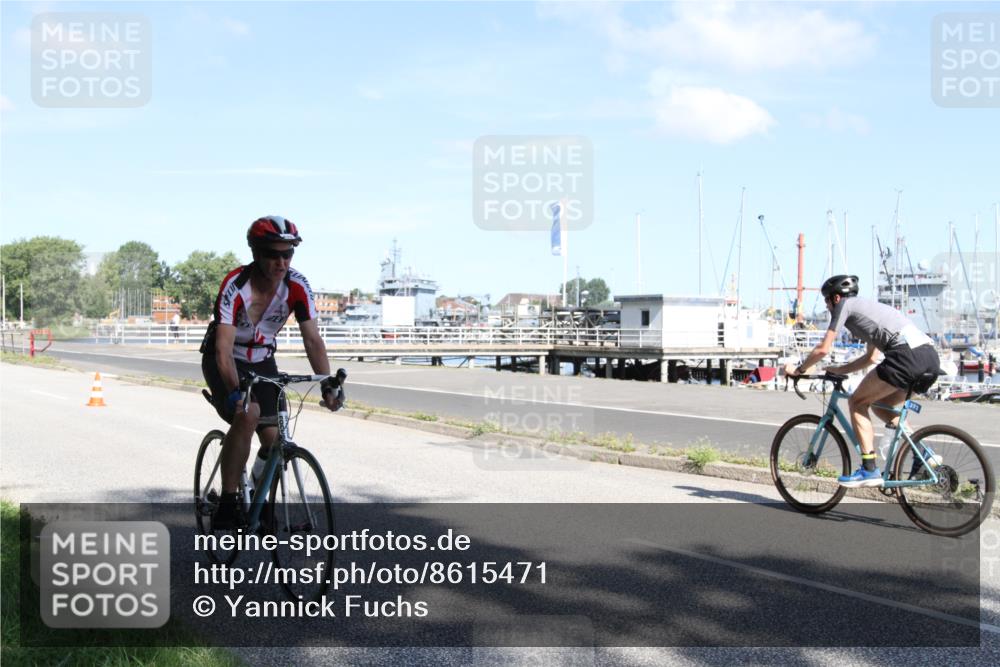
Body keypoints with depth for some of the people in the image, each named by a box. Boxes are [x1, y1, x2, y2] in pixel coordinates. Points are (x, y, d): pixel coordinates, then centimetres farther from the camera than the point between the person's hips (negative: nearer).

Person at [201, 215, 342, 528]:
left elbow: (312, 339, -18)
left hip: (262, 361, 4)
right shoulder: (235, 285, -29)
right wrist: (235, 392, -49)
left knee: (274, 439, -10)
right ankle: (227, 505, -22)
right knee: (247, 415, -32)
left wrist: (328, 384, -31)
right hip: (223, 361, -4)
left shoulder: (297, 286, -17)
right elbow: (224, 347, -36)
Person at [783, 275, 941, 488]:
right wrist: (839, 370, 43)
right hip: (931, 357, 9)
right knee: (880, 404, 25)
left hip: (907, 356, -9)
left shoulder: (845, 305, 9)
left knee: (857, 402, 4)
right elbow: (871, 357, 41)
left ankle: (869, 470, -3)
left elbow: (823, 349, 6)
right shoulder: (869, 306, 35)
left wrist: (798, 369, 19)